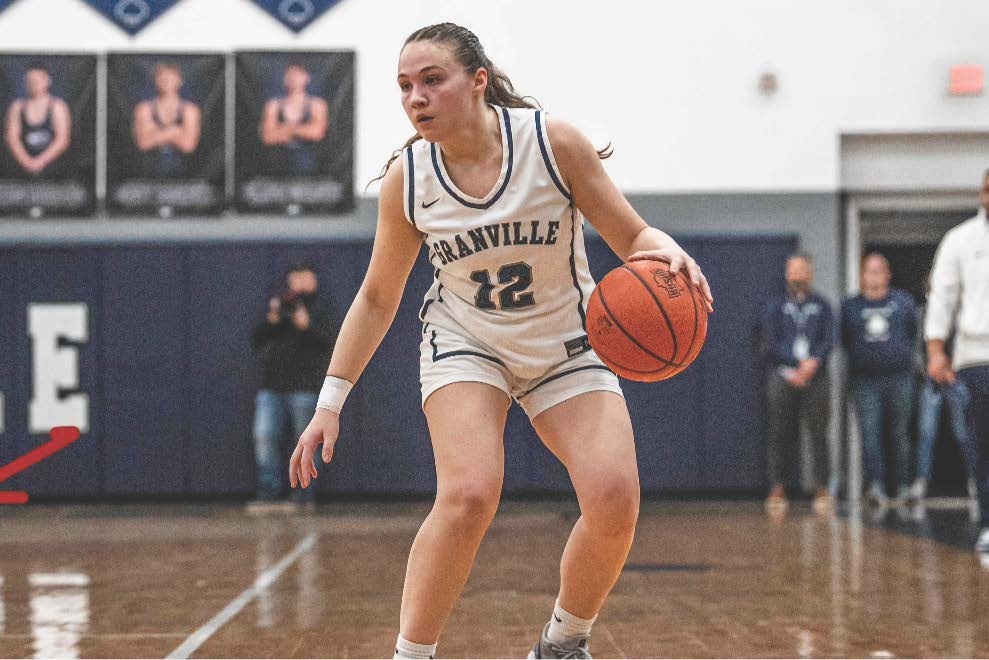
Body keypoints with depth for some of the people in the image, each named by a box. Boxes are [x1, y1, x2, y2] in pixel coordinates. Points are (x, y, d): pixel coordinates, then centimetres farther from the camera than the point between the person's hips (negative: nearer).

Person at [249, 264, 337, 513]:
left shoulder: (317, 313, 4)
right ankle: (268, 494, 0)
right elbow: (256, 341, 10)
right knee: (264, 437, -3)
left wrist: (307, 326, -19)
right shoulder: (277, 309, 18)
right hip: (271, 388, 5)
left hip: (303, 388, -4)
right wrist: (270, 321, -5)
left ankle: (304, 497, 3)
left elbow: (331, 343, -9)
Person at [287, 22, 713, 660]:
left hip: (567, 345, 1)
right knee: (468, 495, -27)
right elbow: (376, 299, -1)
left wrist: (665, 251, -35)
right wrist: (330, 403, -4)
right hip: (466, 343, 0)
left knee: (615, 497, -18)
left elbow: (633, 236, -11)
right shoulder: (406, 179, -14)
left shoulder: (553, 142, -20)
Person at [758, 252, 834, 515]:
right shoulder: (775, 307, 11)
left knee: (819, 433, -5)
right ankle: (777, 488, 2)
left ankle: (821, 489, -3)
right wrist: (799, 363, -11)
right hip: (782, 375, -1)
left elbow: (829, 340, 5)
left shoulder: (821, 306, 15)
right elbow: (772, 343, 0)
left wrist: (814, 362, -13)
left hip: (816, 376, 1)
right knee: (780, 434, -3)